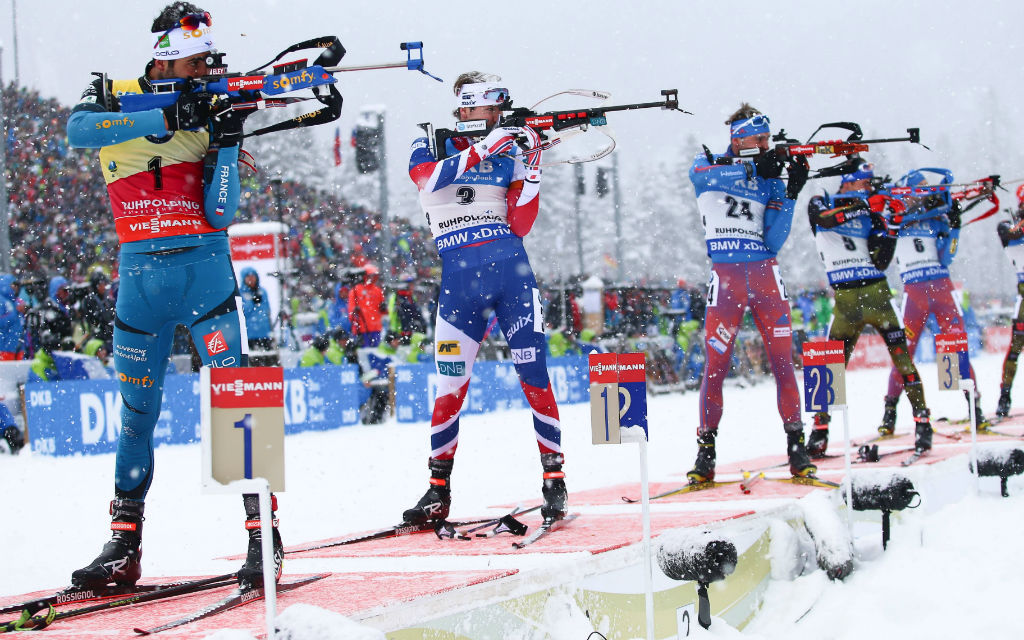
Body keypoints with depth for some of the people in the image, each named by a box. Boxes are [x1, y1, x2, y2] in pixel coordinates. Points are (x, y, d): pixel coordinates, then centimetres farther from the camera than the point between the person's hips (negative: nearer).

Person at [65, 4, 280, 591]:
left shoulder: (208, 114, 5)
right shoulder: (112, 99, 3)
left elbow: (219, 215, -3)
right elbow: (79, 131, -22)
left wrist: (226, 144, -14)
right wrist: (166, 119, -26)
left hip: (204, 265, -1)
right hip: (140, 272, 1)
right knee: (137, 411, 7)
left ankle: (263, 533, -10)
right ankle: (125, 546, 14)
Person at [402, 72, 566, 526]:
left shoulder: (507, 156, 10)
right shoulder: (431, 145, 6)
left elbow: (519, 226, 2)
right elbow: (427, 178, -19)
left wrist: (532, 172, -9)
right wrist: (484, 148, -24)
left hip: (511, 270, 1)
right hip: (458, 278, -1)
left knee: (534, 377, -4)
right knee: (450, 386, 0)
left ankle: (554, 481, 3)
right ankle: (439, 491, 11)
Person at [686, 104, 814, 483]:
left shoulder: (771, 180, 10)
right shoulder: (709, 164, 7)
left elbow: (774, 241, 2)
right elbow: (700, 173, -20)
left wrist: (791, 194, -7)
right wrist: (752, 169, -23)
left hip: (765, 274, 2)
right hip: (725, 277, -2)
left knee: (783, 360, -3)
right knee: (716, 363, -5)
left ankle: (796, 445, 3)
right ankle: (706, 451, 2)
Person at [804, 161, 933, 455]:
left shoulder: (870, 214, 11)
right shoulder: (820, 204, 7)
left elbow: (881, 262, 5)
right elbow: (825, 219, -19)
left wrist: (892, 226, -5)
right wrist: (865, 205, -25)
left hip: (876, 291, 1)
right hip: (845, 298, -1)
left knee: (901, 356, -6)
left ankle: (922, 419, -4)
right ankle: (820, 429, 5)